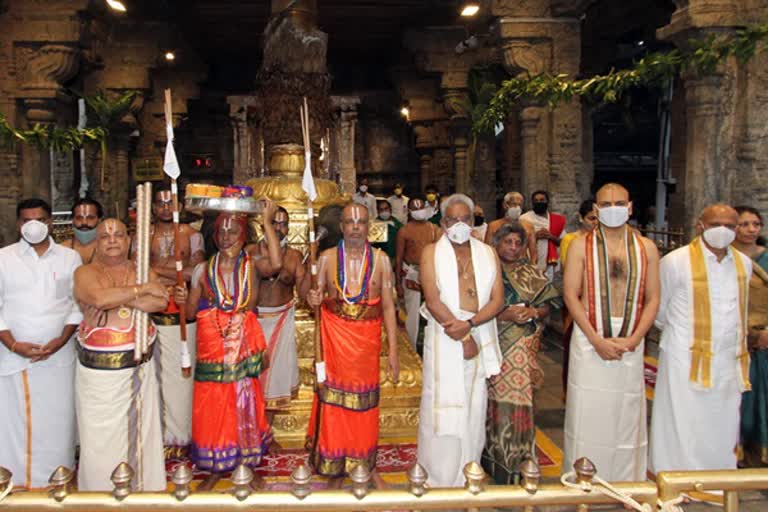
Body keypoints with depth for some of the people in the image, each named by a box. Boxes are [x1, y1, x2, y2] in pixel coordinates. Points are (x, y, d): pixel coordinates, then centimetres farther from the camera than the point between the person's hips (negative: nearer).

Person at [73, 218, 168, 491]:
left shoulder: (143, 271, 7)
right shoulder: (85, 272, -2)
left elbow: (161, 302, -9)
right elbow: (99, 298, -23)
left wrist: (119, 297, -15)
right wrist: (141, 289, -16)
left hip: (139, 366, 3)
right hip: (98, 369, -2)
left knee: (140, 428, 9)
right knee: (101, 436, 4)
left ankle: (142, 486, 24)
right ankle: (102, 493, 18)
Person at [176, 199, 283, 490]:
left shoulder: (252, 267, -2)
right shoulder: (203, 270, 5)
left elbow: (276, 264, -25)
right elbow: (191, 310, 7)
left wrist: (267, 223, -23)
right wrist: (183, 300, -16)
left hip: (243, 345, -1)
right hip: (211, 346, 2)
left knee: (245, 403, 10)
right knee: (212, 406, 9)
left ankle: (248, 466, 29)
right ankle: (215, 469, 27)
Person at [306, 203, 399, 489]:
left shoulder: (380, 260, -1)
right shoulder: (327, 258, -1)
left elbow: (388, 306, -1)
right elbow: (316, 295, 9)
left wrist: (393, 350, -5)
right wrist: (314, 300, -16)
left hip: (367, 342, 0)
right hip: (335, 340, 0)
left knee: (365, 402, 9)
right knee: (334, 400, 5)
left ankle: (367, 464, 27)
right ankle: (335, 468, 20)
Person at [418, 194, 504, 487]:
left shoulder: (487, 253, 9)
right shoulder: (432, 252, 0)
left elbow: (497, 300, 0)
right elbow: (433, 300, -10)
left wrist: (469, 324, -16)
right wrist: (463, 338, -13)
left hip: (481, 337, 3)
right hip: (445, 337, -3)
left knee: (474, 409, 9)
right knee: (443, 408, 1)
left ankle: (467, 478, 21)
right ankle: (438, 480, 14)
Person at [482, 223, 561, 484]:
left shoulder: (533, 274, 11)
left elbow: (548, 304, 10)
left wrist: (533, 312, -11)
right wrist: (506, 315, -18)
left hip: (523, 348, 2)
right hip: (496, 345, -2)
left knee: (518, 399, 1)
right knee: (497, 401, 1)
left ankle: (516, 459, 14)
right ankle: (495, 458, 17)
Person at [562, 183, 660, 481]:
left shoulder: (646, 248, 6)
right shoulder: (581, 246, 0)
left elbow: (652, 298, 4)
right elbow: (571, 295, -5)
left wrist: (634, 339, -9)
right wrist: (597, 340, -13)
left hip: (631, 342, 2)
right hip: (589, 339, -2)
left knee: (627, 416, 8)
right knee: (587, 415, 3)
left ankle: (625, 484, 22)